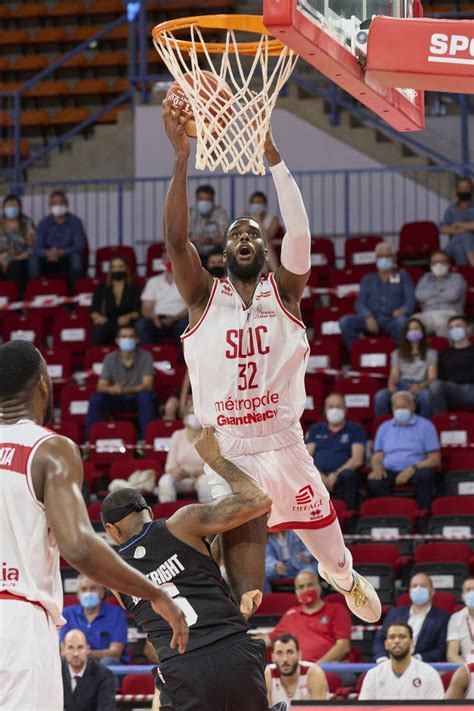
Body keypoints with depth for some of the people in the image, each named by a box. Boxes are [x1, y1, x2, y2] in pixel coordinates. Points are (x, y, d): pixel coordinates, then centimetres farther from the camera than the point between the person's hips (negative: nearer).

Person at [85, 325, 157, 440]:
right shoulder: (110, 358, -1)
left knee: (145, 395, -36)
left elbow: (147, 385, -18)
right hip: (117, 400, 2)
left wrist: (125, 390, -35)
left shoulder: (145, 357, -9)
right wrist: (112, 389, -31)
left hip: (138, 400, -2)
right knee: (96, 398, -23)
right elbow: (101, 386, -5)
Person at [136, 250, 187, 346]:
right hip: (157, 321, 2)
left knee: (184, 322, -36)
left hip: (178, 319, -2)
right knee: (141, 323, -29)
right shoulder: (153, 282, 16)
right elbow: (146, 309, 9)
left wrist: (174, 318, -19)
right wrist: (154, 317, -16)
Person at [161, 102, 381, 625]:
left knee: (333, 555, 17)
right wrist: (181, 157, -22)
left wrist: (270, 151, -22)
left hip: (285, 449, 1)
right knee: (244, 590, -10)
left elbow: (299, 230, -12)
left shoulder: (283, 292, 4)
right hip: (228, 457, -1)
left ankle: (342, 577, 51)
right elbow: (174, 238, -11)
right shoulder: (204, 297, 3)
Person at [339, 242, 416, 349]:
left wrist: (403, 310, -18)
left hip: (392, 320, -2)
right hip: (371, 319, 2)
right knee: (345, 321, -27)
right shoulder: (368, 279, 25)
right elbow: (359, 303, 12)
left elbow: (410, 300, 8)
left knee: (401, 321, -40)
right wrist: (368, 317, -12)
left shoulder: (403, 276, 20)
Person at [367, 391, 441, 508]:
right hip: (390, 472, 2)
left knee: (425, 474, -38)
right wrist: (377, 467, -7)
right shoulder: (384, 428, 22)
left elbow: (435, 459, 2)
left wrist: (412, 469, -14)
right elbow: (377, 457, 20)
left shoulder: (425, 426, 10)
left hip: (414, 472, -2)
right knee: (373, 482, -32)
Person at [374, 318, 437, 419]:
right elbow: (394, 374, 11)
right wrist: (391, 385, -15)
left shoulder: (430, 353, 16)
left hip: (420, 388, -2)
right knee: (380, 395, -32)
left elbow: (432, 377, 5)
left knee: (426, 395, -40)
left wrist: (420, 386, -18)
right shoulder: (397, 353, 23)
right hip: (401, 386, 2)